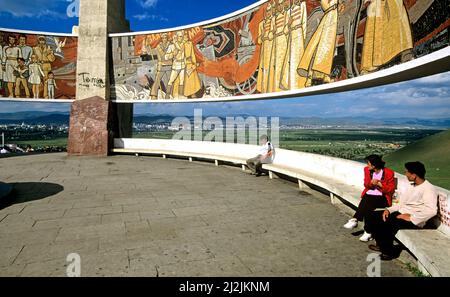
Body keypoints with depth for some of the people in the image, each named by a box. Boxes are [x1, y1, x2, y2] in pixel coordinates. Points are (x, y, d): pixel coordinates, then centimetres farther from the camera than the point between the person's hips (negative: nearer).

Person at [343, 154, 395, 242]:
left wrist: (380, 184, -19)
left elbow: (391, 189, -5)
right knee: (367, 206, -30)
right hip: (369, 195, 4)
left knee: (368, 203, -33)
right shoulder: (367, 170, 6)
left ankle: (354, 220, -26)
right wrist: (371, 183, -12)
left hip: (382, 198, -3)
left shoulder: (389, 173, -7)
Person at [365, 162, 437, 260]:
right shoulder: (412, 186, 16)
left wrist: (411, 217, -25)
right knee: (372, 216, -3)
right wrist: (389, 209, 2)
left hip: (414, 221, -9)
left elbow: (431, 211, -28)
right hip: (400, 213, 9)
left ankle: (390, 251, -7)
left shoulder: (428, 188, -14)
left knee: (384, 223, -30)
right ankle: (382, 245, 11)